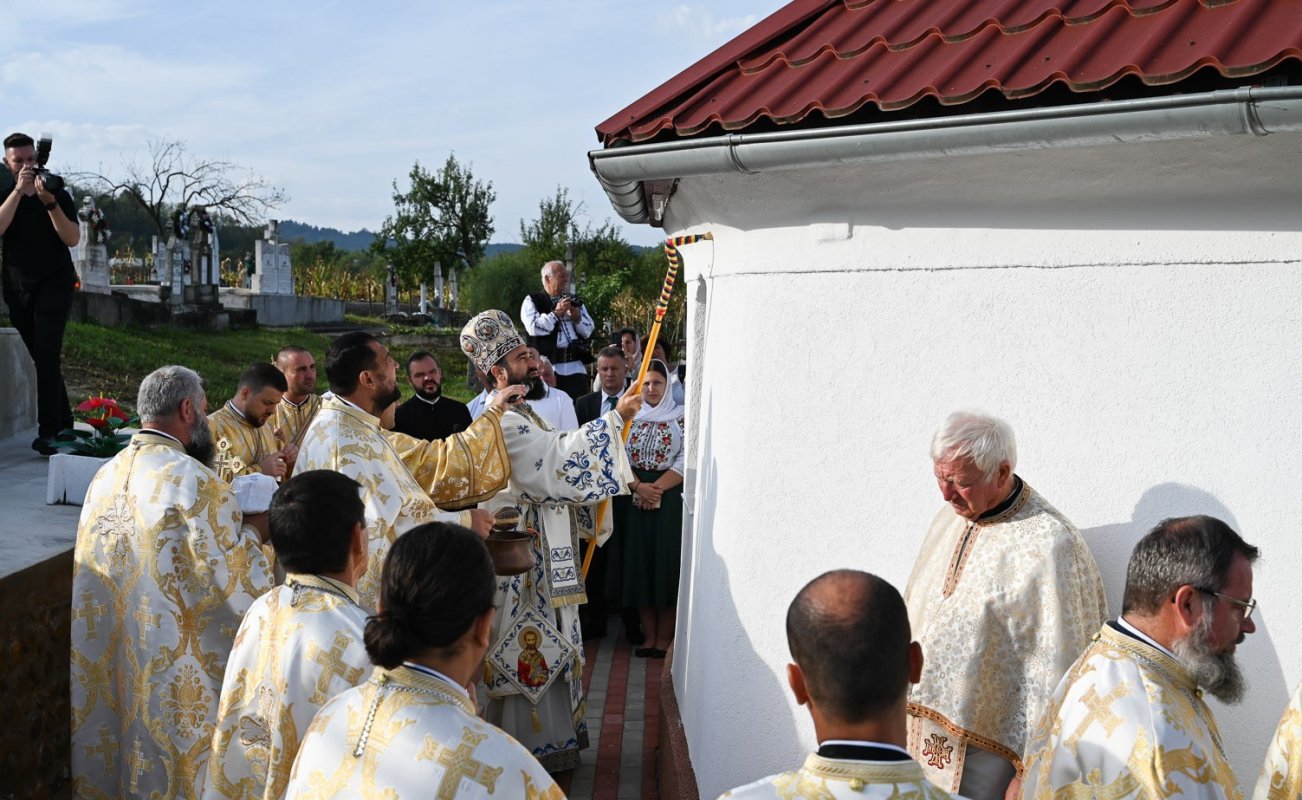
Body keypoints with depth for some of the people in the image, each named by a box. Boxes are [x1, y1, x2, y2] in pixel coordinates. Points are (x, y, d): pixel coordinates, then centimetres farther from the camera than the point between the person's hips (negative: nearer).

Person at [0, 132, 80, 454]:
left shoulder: (57, 193, 2)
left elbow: (73, 239, -11)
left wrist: (50, 202, -22)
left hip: (54, 285, -3)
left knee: (46, 357, -15)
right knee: (42, 359, 6)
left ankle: (48, 432, -18)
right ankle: (63, 425, 15)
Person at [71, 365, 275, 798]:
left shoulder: (105, 476, 4)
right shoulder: (194, 481, -19)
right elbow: (233, 586, -19)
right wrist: (252, 532, -1)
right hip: (176, 671, -7)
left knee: (116, 747, 19)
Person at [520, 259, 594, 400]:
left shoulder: (573, 301, 19)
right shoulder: (532, 301, 5)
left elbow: (589, 330, 15)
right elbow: (533, 327, -12)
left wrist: (577, 318, -3)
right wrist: (555, 314, -8)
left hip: (576, 367, 4)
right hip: (548, 367, -4)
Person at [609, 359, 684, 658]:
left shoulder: (682, 418, 1)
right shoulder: (630, 418, 10)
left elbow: (686, 462, -6)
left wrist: (656, 488, -13)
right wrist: (639, 487, -11)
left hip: (671, 498, -3)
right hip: (637, 499, 3)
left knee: (667, 566, -2)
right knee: (639, 566, 4)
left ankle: (664, 639, 5)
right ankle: (649, 637, 12)